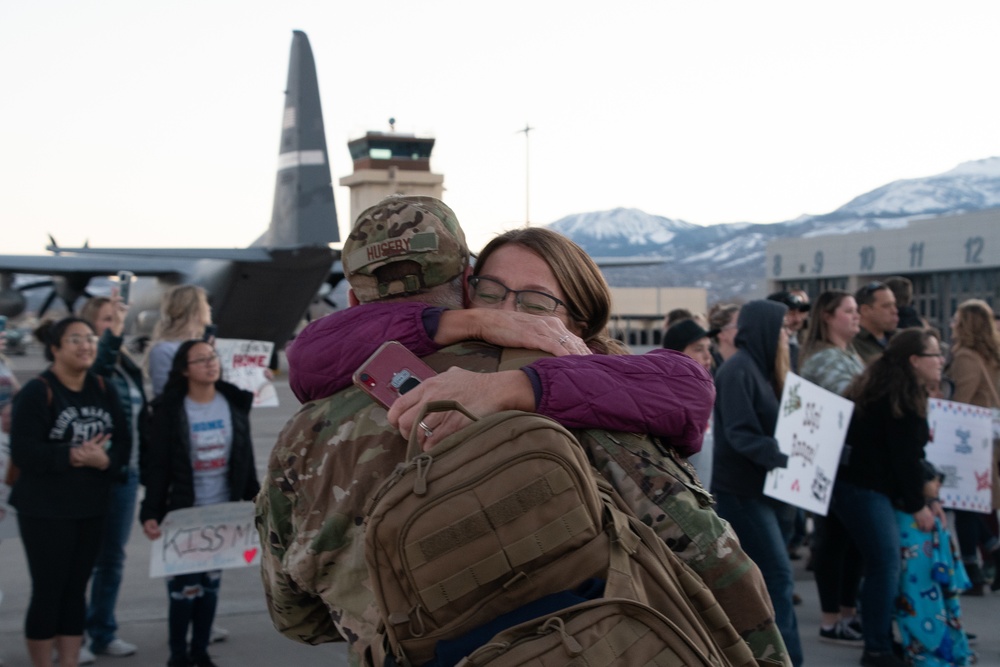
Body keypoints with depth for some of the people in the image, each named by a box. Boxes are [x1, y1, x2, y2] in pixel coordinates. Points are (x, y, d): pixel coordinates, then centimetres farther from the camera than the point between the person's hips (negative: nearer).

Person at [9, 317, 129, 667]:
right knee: (47, 592, 1)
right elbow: (23, 451, -17)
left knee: (76, 590, 11)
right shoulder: (36, 393, -10)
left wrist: (104, 459, -17)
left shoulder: (103, 389, 6)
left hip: (91, 508, 5)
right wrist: (74, 455, -23)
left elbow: (123, 442, 3)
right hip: (45, 511, -5)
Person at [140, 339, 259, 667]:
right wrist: (151, 513, -18)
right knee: (185, 586, -1)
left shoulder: (235, 404, 1)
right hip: (185, 513, -4)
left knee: (211, 584, 11)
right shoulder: (169, 410, -10)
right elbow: (157, 467, -11)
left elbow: (246, 460, 7)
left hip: (224, 513, 4)